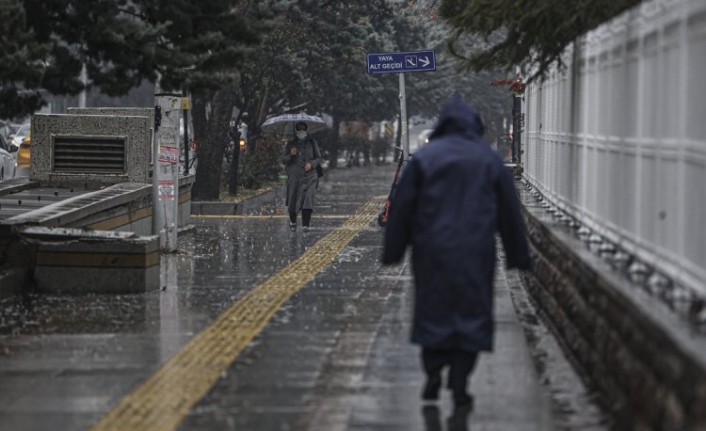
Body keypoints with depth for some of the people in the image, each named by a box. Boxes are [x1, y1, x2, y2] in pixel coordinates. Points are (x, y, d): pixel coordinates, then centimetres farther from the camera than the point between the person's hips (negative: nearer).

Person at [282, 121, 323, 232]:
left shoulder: (312, 143, 6)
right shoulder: (290, 144, 7)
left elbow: (318, 158, 9)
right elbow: (284, 160, 7)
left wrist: (311, 164, -12)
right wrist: (290, 155, -14)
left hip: (309, 175, -1)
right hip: (294, 176, 1)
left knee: (307, 198, -16)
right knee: (293, 200, 5)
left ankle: (306, 225, -20)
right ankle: (292, 221, 33)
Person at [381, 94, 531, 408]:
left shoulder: (423, 158, -1)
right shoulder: (489, 159, 3)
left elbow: (402, 207, -1)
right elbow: (510, 213, 7)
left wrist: (393, 251, 7)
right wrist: (518, 257, 14)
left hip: (432, 251, 0)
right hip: (476, 253, 0)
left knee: (433, 310, 12)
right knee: (470, 312, 5)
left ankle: (433, 375, 5)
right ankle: (459, 386, 0)